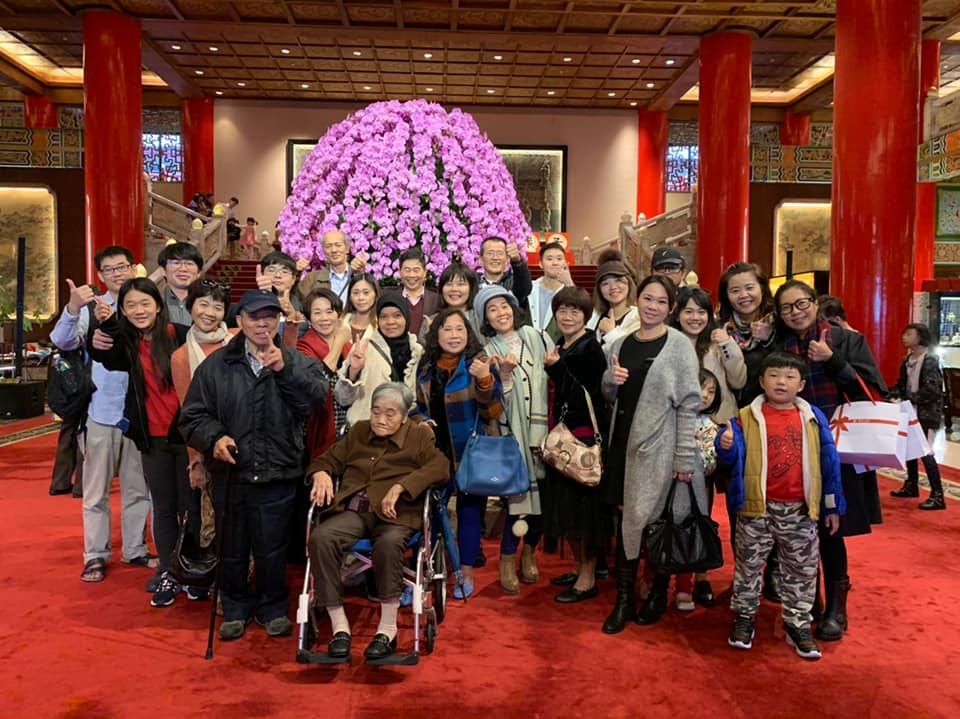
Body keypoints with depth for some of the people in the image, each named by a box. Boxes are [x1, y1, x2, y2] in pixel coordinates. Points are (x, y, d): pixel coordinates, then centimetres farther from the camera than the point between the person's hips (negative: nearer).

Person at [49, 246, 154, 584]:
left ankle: (135, 550, 25)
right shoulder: (89, 307, -3)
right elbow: (62, 341, -17)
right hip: (100, 410, -1)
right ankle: (95, 555, 20)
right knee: (96, 489, 8)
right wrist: (72, 308, -34)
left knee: (138, 487, 12)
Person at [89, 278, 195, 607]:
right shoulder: (125, 343, 5)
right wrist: (97, 343, -29)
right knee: (163, 508, 14)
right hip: (152, 438, 4)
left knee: (192, 505, 6)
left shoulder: (181, 335, -11)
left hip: (186, 433, -4)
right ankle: (167, 576, 26)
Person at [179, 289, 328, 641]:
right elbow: (193, 415, 4)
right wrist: (214, 437, -14)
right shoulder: (216, 365, 4)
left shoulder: (297, 362, 3)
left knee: (272, 549, 9)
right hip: (230, 473, 1)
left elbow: (317, 396, -15)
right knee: (232, 548, 14)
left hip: (278, 475, -1)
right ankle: (235, 608, 35)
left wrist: (284, 370, -26)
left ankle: (272, 608, 31)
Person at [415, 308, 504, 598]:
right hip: (436, 451, 4)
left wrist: (485, 380, -31)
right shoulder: (426, 367, 4)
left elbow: (493, 412, -17)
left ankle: (466, 573, 22)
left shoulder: (480, 364, -9)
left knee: (469, 510, 6)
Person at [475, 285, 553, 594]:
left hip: (543, 429, 2)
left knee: (542, 493, 7)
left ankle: (529, 552, 29)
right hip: (512, 433, -2)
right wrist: (504, 374, -19)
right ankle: (507, 560, 12)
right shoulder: (487, 352, 3)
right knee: (520, 492, -6)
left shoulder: (537, 338, 7)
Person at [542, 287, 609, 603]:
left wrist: (557, 368, -25)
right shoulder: (560, 348, 11)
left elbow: (588, 396, -22)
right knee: (565, 503, 15)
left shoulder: (591, 350, -12)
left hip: (585, 436, -8)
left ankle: (588, 579, 12)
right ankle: (579, 567, 30)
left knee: (584, 505, -1)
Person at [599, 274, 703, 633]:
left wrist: (685, 458, -13)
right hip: (624, 442, 4)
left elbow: (689, 403, -9)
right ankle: (624, 599, 18)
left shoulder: (679, 345, -6)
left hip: (660, 447, -4)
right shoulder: (621, 343, 9)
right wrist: (611, 379, -7)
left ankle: (658, 594, 27)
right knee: (626, 518, 6)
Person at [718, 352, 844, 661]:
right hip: (757, 509, -1)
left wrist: (832, 507, 4)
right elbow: (735, 456, -8)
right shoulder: (747, 418, -5)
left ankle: (798, 624, 27)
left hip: (800, 510, 2)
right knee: (748, 565, 11)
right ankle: (744, 617, 26)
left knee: (802, 570, 12)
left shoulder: (813, 418, 0)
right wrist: (726, 446, -33)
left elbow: (828, 462, 4)